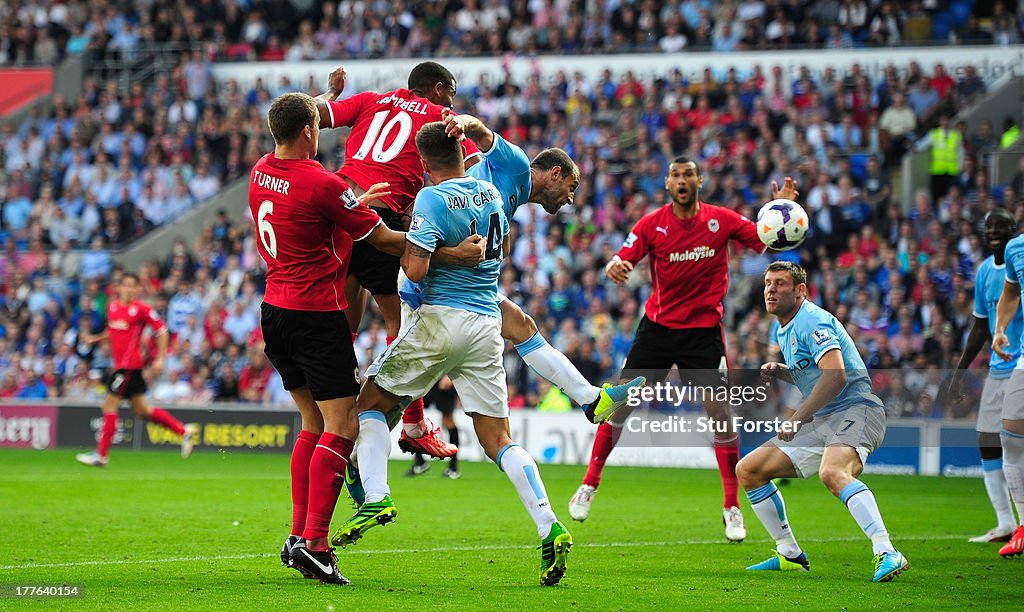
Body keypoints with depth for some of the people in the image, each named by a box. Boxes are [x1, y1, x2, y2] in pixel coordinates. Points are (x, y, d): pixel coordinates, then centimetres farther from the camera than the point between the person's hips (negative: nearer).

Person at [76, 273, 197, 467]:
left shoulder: (141, 309, -11)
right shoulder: (112, 307, 11)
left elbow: (161, 330, -8)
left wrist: (160, 359, -14)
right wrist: (95, 339, 9)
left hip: (129, 365, -8)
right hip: (120, 363, 8)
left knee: (109, 406, -6)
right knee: (141, 410, 12)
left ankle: (101, 455, 0)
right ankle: (183, 431, 21)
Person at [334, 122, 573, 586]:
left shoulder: (432, 198, -10)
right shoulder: (490, 192, 11)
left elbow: (416, 268, -18)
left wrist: (400, 244, 0)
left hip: (441, 317, -5)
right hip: (487, 322, 6)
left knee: (371, 403, 11)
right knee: (497, 439, 6)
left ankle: (376, 496, -7)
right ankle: (550, 527, -8)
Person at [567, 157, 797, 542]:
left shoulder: (721, 220, -4)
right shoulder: (652, 224, -4)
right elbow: (622, 261, -11)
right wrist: (613, 267, -35)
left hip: (704, 330, -1)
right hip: (658, 325, 1)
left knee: (720, 412, -8)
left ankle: (732, 507, 2)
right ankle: (589, 485, 14)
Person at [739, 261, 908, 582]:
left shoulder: (813, 321, -13)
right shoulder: (786, 329, 18)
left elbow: (836, 375, -25)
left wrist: (797, 418, -22)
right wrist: (779, 371, 11)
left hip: (855, 409, -10)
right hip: (820, 422, 10)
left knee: (833, 472, -40)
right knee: (748, 470, 8)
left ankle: (886, 553, -48)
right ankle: (789, 555, 16)